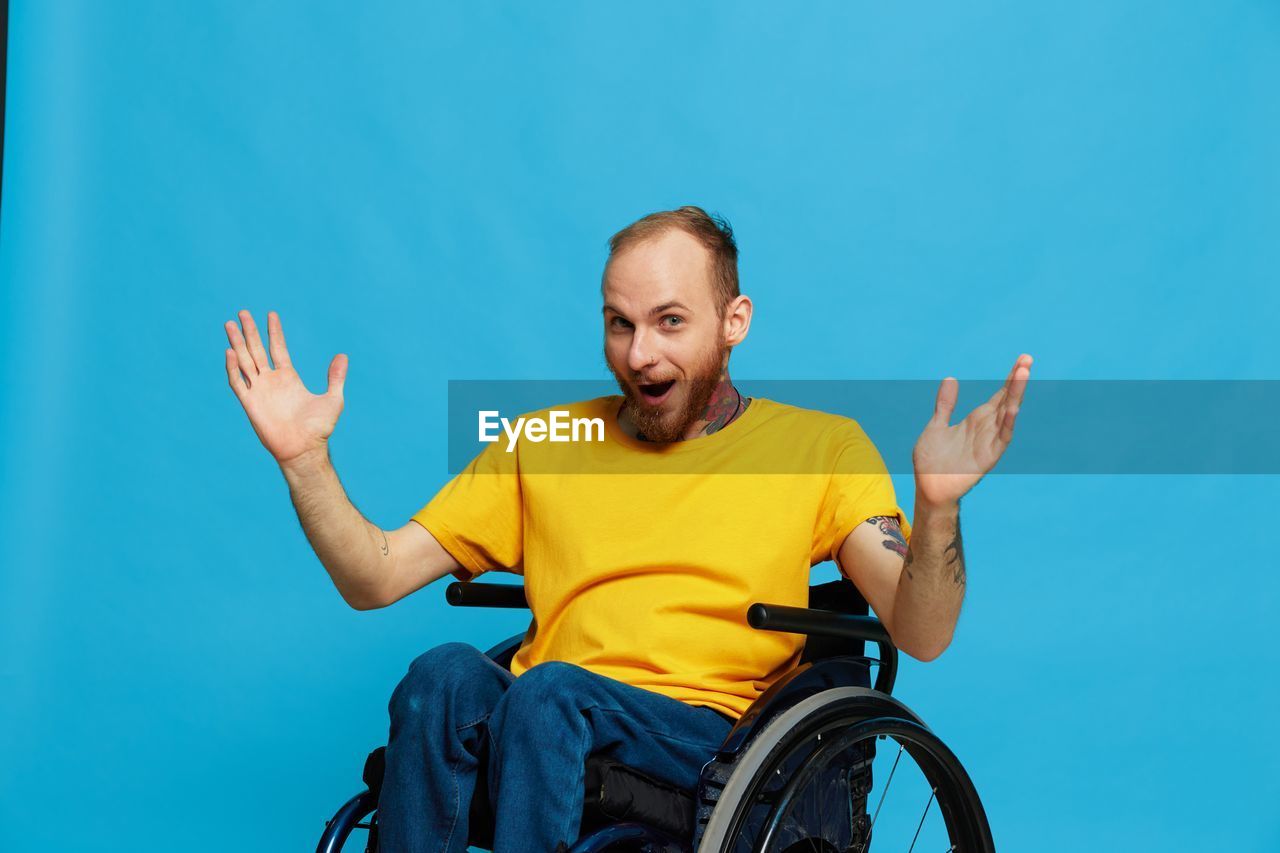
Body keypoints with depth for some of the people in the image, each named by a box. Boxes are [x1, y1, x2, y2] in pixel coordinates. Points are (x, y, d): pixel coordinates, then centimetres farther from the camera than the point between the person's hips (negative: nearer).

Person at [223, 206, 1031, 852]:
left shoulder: (822, 446, 11)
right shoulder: (544, 442, 19)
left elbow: (920, 635, -2)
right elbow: (374, 580, 15)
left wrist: (938, 504, -21)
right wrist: (305, 460, 0)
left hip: (713, 742, -3)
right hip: (540, 731, 3)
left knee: (549, 688, -33)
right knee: (448, 672, -30)